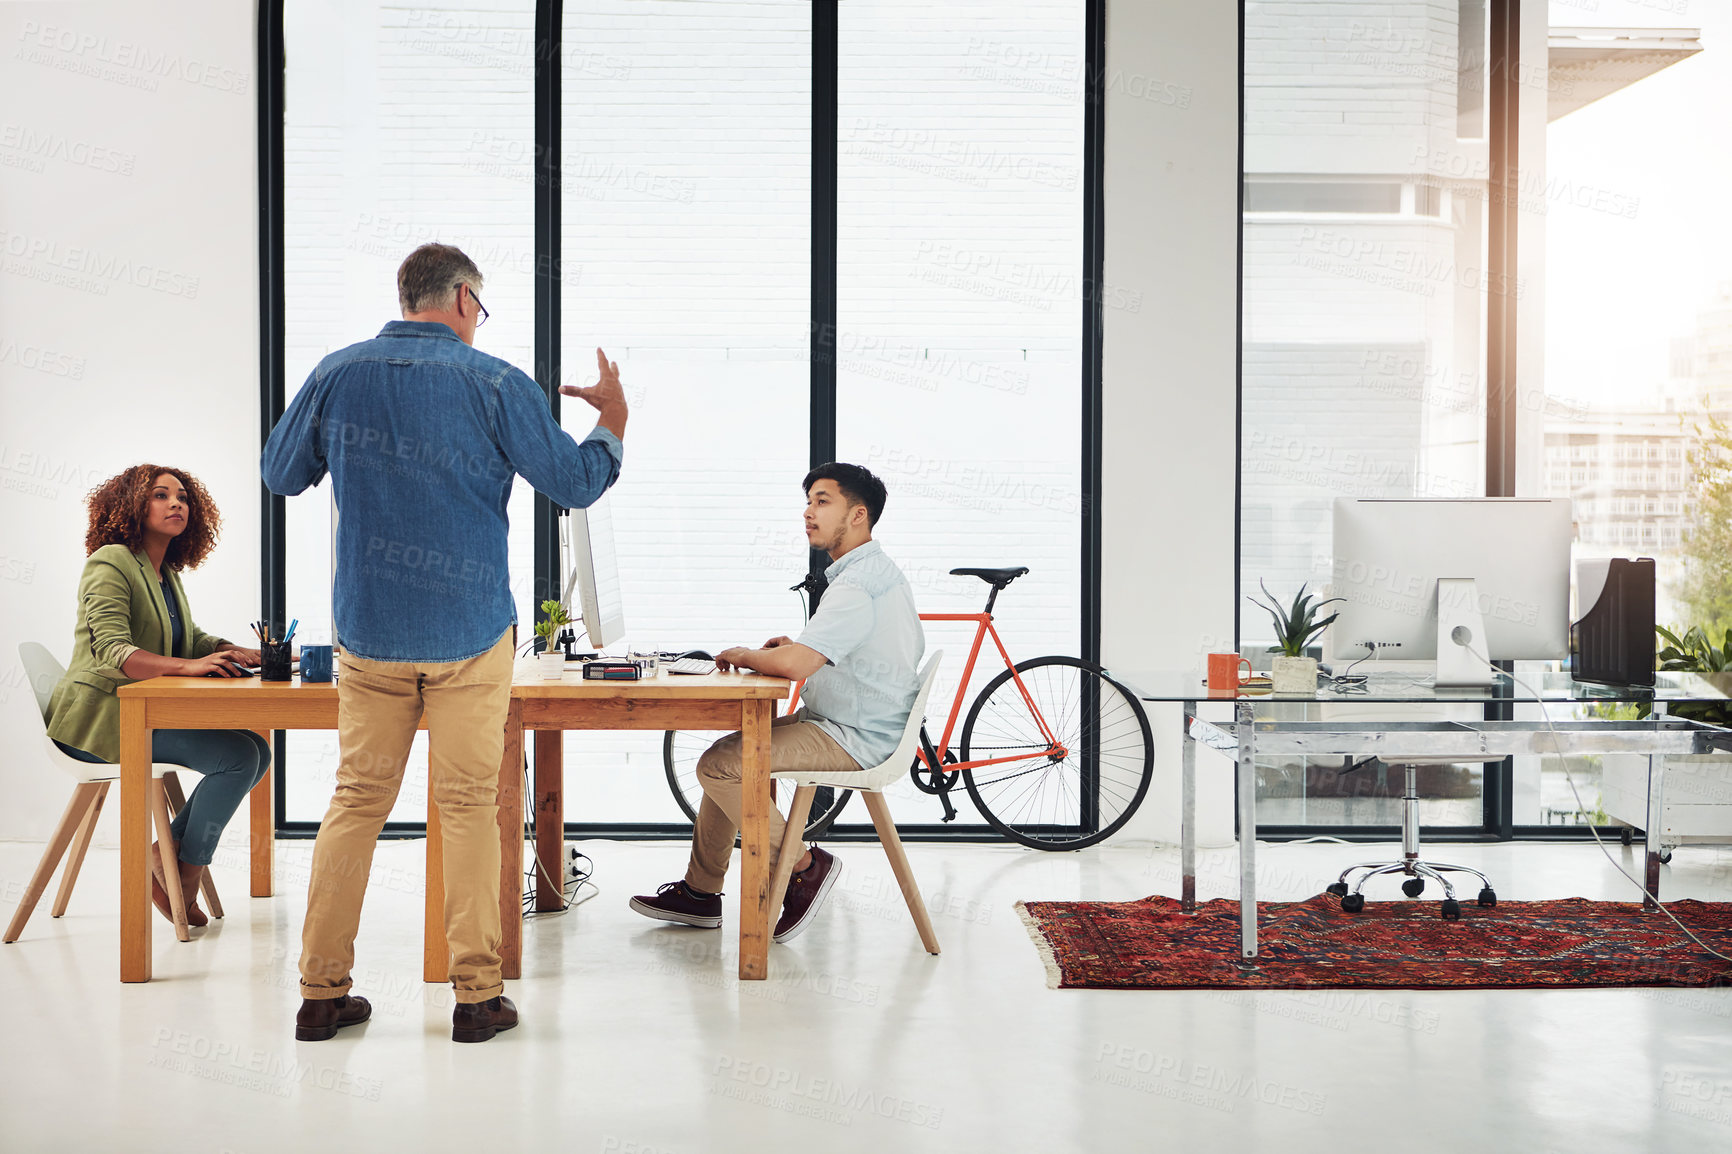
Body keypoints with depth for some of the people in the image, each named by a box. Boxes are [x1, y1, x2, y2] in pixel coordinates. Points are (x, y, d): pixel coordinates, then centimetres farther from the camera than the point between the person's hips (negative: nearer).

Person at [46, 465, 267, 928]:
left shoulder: (166, 573, 18)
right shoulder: (111, 562, -11)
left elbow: (191, 639, 18)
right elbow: (112, 651, -23)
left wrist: (237, 653, -4)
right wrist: (188, 666, -37)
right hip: (102, 718, -9)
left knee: (257, 750, -4)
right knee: (237, 756, -21)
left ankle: (168, 851, 3)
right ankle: (187, 872, -5)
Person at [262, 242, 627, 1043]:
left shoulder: (338, 375, 3)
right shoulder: (494, 384, -6)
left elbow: (279, 474, 14)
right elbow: (576, 484, -2)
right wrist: (612, 424, 16)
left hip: (368, 630, 3)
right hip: (469, 630, -3)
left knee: (357, 797, 10)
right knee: (468, 804, 3)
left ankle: (322, 992, 14)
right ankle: (477, 994, 8)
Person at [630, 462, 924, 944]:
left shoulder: (859, 586, -23)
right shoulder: (878, 571, 13)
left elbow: (793, 665, -32)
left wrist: (745, 656, -11)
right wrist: (796, 643, 10)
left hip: (855, 740, -11)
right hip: (846, 724, 11)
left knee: (720, 765, -17)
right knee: (728, 755, 14)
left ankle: (803, 865, -4)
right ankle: (700, 893, 19)